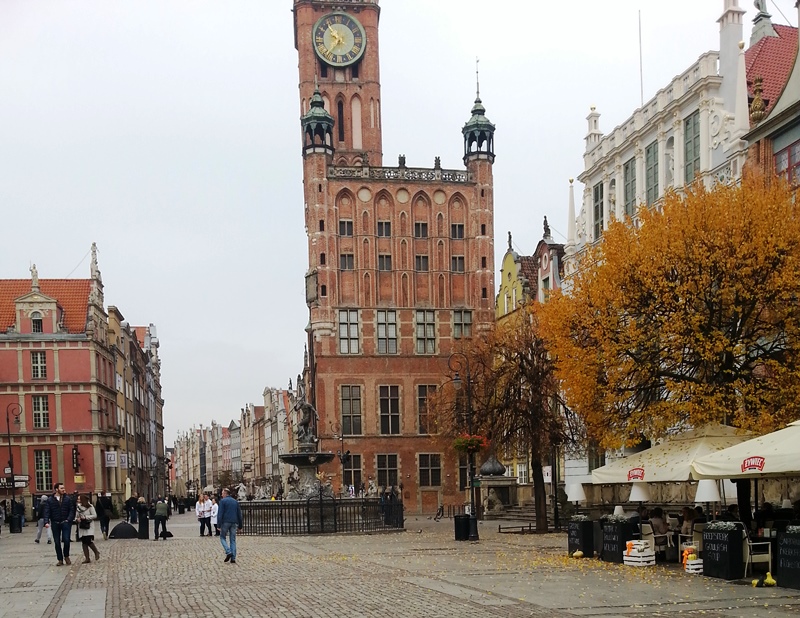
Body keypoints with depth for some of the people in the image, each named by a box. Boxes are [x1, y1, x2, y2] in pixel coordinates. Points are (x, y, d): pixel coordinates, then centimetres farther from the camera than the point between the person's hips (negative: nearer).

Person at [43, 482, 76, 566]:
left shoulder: (67, 499, 2)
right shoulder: (50, 500, 2)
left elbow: (71, 510, 0)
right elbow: (47, 512, -2)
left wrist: (69, 519, -14)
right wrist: (46, 522, -16)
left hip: (65, 523, -1)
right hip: (55, 524, 1)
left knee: (66, 540, -10)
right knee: (57, 542, 6)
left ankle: (66, 556, 14)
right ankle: (60, 560, 16)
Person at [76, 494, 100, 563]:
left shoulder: (90, 507, -5)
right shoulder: (78, 507, 9)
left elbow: (95, 515, -8)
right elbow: (76, 517, 15)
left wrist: (85, 517, -16)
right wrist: (77, 519, -8)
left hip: (89, 527, -5)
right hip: (81, 527, 5)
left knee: (89, 541, -16)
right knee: (84, 543, 3)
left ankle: (96, 552, 9)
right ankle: (87, 558, 8)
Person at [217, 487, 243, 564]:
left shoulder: (222, 501, -3)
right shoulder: (235, 502, 13)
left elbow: (220, 514, -10)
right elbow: (239, 515, 15)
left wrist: (219, 525, -11)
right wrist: (240, 526, 19)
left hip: (225, 522, -4)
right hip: (234, 523, 5)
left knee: (222, 537, 10)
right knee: (233, 540, 6)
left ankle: (228, 552, -11)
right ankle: (233, 559, 2)